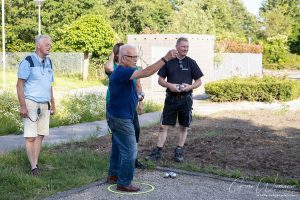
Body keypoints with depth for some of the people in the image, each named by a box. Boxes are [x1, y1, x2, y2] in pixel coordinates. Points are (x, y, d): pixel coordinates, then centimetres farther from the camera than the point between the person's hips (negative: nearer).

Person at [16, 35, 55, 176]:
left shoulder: (48, 62, 12)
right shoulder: (28, 61, -8)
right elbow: (20, 85, -10)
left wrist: (52, 103, 16)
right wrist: (22, 106, -16)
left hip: (45, 105, 6)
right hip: (31, 104, -6)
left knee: (40, 135, 6)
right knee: (30, 136, -4)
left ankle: (36, 163, 15)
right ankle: (34, 166, 1)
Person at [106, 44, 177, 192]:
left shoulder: (121, 72, 11)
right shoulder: (122, 72, -23)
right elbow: (146, 73, -32)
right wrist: (166, 58, -33)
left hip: (117, 116, 11)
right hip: (121, 118, -11)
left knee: (118, 147, 21)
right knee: (129, 151, -4)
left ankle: (113, 175, 34)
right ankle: (124, 183, 5)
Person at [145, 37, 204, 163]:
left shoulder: (191, 63, 2)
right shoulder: (168, 61, 2)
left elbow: (199, 81, 5)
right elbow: (160, 80, 4)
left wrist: (190, 87, -15)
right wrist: (169, 85, -15)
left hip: (185, 99, 0)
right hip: (171, 98, 0)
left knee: (184, 126, 8)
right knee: (164, 125, 0)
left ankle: (179, 152, 19)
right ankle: (157, 151, 7)